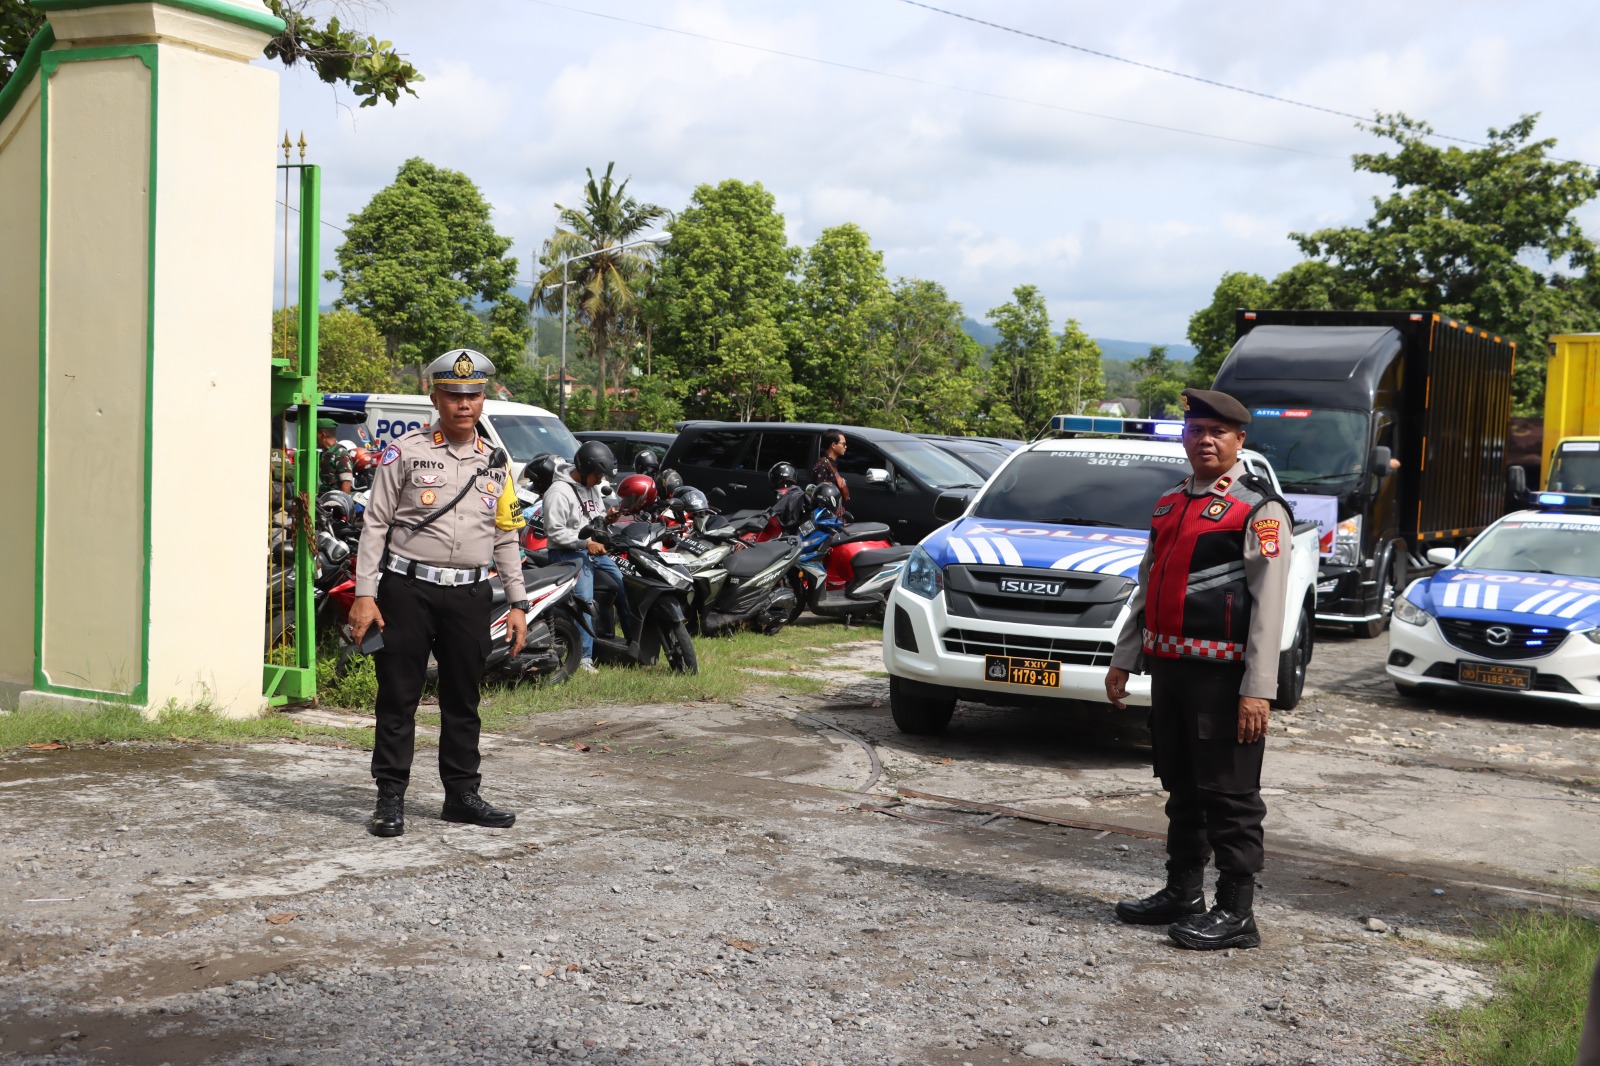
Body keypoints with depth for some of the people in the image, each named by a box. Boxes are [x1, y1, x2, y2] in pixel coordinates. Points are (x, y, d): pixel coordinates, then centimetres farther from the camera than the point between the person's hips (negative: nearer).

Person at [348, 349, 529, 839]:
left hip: (469, 595, 4)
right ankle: (391, 799, 7)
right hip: (408, 590, -4)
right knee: (398, 697, 0)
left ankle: (462, 794, 20)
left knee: (462, 701, 10)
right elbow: (375, 525, -1)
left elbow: (506, 538, 17)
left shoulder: (495, 465, 13)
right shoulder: (405, 452, 0)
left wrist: (518, 604, 10)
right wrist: (364, 594, -8)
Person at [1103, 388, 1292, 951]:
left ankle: (1236, 913, 4)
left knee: (1230, 795, -3)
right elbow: (1146, 587, 21)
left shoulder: (1259, 510, -8)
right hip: (1169, 667, 8)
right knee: (1182, 791, 17)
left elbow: (1269, 605, -14)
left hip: (1222, 674, -8)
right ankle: (1183, 894, 29)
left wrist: (1258, 689, -20)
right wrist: (1122, 659, 17)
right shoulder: (1169, 505, 16)